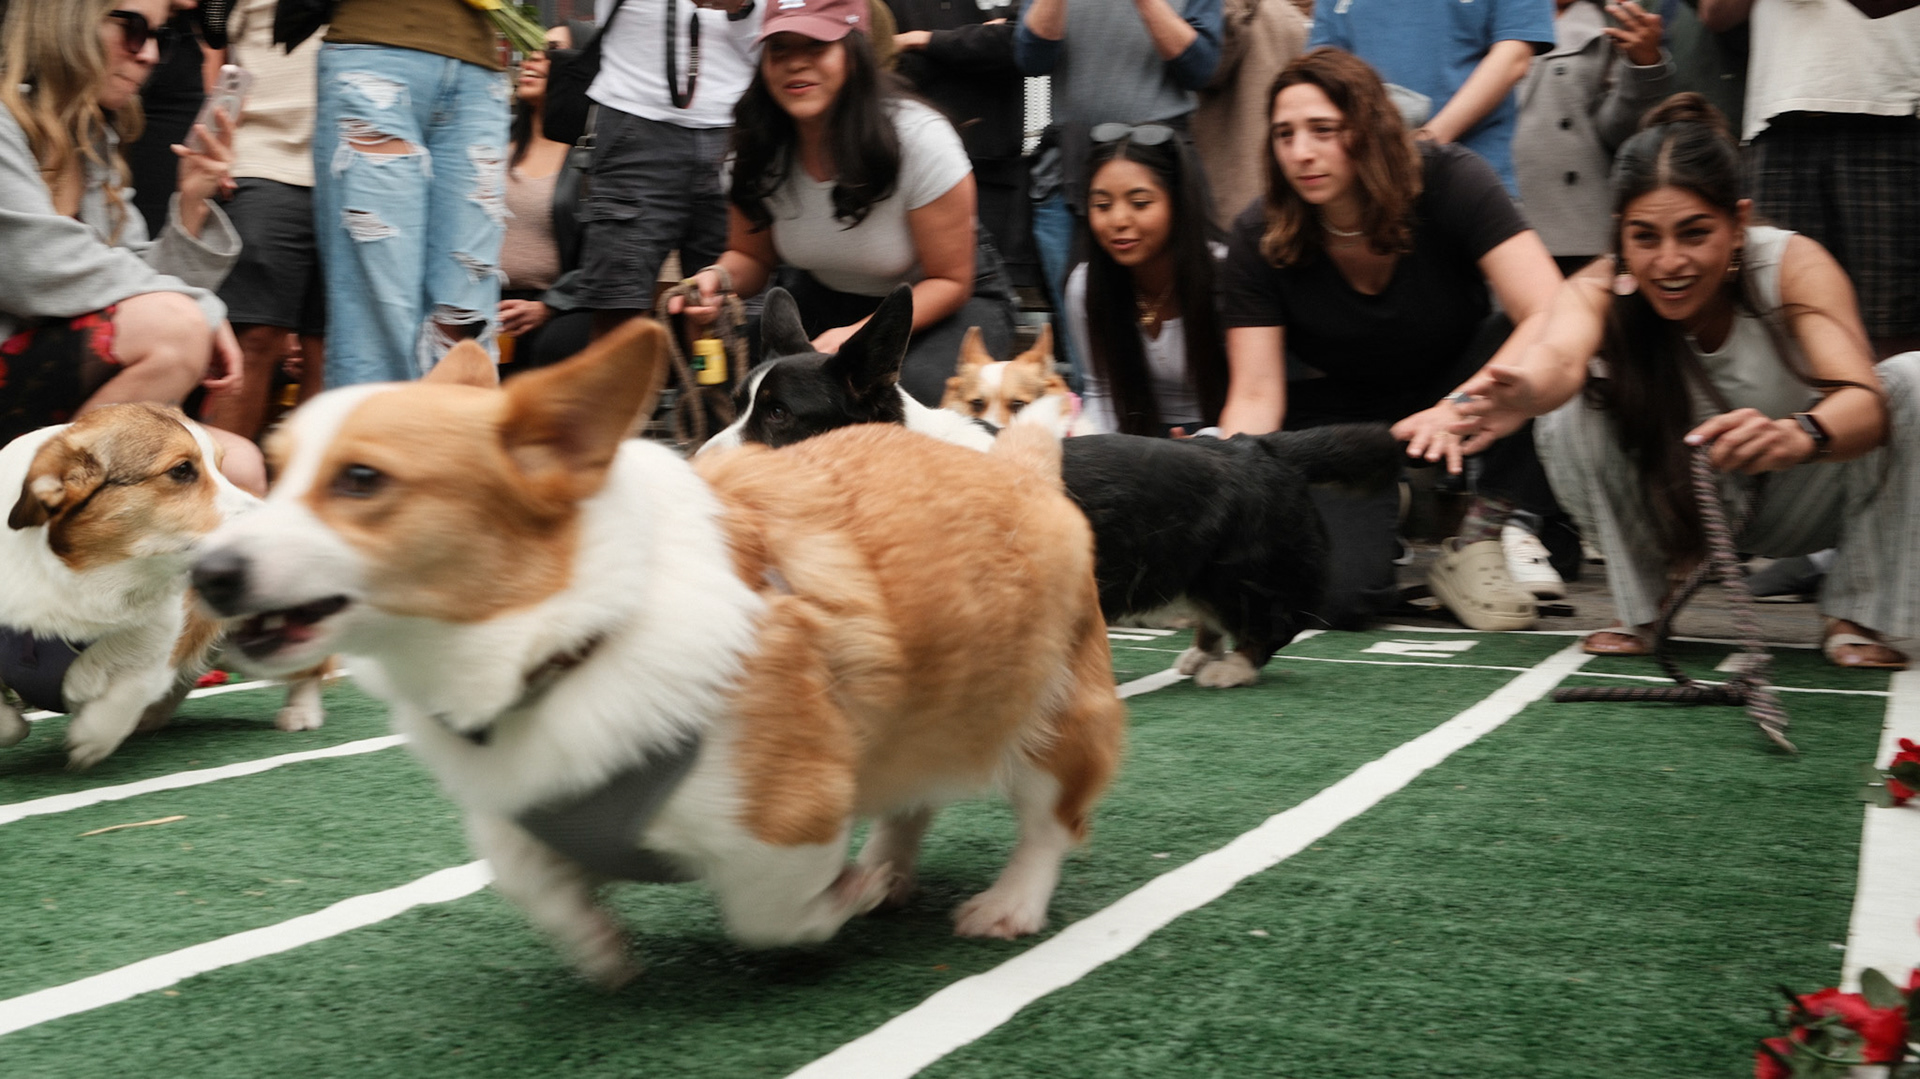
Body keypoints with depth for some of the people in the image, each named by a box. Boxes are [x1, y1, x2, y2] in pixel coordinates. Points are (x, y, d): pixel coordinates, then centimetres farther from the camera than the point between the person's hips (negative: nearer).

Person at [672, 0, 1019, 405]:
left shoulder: (920, 138, -26)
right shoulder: (759, 147, -13)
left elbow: (950, 281, -18)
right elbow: (751, 257, 1)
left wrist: (860, 335, -32)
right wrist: (720, 277, -24)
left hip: (940, 305, -4)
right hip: (827, 299, 4)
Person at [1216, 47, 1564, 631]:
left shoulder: (1451, 183, -21)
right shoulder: (1258, 238, -17)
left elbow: (1551, 315, -31)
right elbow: (1255, 395, -19)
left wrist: (1461, 408, -47)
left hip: (1452, 382, 1)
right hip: (1338, 418, 0)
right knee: (1336, 594, -26)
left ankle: (1473, 539, -12)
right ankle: (1391, 535, 12)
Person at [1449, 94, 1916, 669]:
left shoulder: (1793, 265, -26)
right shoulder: (1601, 288, -24)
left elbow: (1865, 400, -42)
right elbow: (1560, 354, -48)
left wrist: (1798, 436, -66)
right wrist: (1524, 390, -73)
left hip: (1799, 504, 0)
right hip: (1677, 506, 1)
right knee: (1571, 403, -26)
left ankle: (1857, 618, -13)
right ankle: (1644, 613, -10)